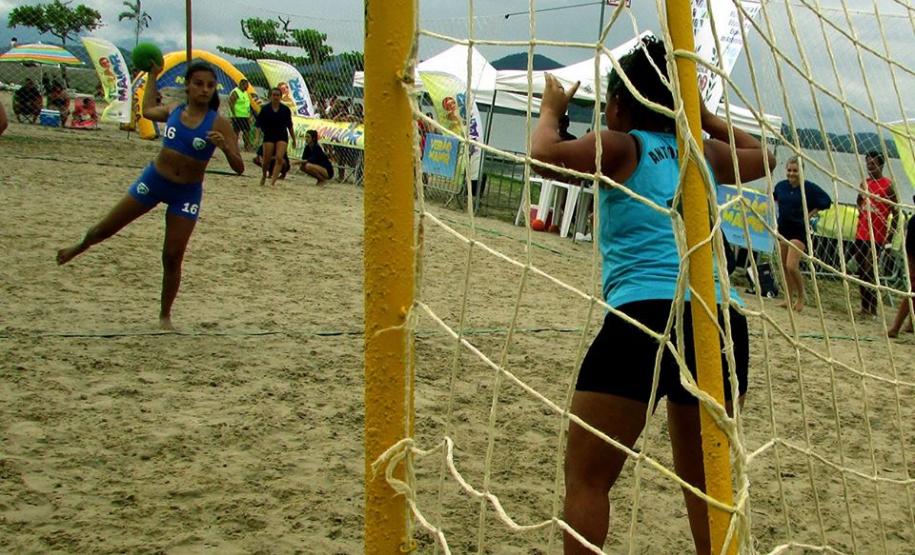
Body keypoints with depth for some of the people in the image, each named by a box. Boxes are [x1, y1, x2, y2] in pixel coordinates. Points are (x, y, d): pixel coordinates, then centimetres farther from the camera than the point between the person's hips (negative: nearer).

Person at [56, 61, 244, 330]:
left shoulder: (219, 124, -14)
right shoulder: (173, 111, -3)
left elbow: (239, 168, -17)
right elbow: (148, 110, 21)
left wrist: (225, 147, -36)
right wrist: (152, 76, 21)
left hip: (187, 194, -3)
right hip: (153, 180, 3)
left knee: (172, 258, -2)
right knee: (106, 229, 14)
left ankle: (165, 316, 16)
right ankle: (80, 247, 47)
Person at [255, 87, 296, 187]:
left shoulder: (285, 109, 0)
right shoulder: (265, 109, -3)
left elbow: (289, 126, 9)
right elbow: (259, 124, 0)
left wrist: (294, 139, 12)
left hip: (282, 137, 0)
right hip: (269, 136, 0)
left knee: (279, 158, -17)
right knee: (267, 159, 1)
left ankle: (273, 181, -20)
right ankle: (263, 177, 31)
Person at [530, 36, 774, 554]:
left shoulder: (620, 147, 8)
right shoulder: (703, 153, 22)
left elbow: (545, 155, -7)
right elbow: (765, 157, 40)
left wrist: (551, 110, 12)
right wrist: (704, 116, 41)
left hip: (645, 318, -5)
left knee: (587, 478, 5)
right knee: (704, 481, 22)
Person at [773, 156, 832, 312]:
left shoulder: (809, 187, -11)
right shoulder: (781, 185, 1)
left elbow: (826, 201, -6)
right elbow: (774, 199, 22)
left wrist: (810, 214, -9)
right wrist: (782, 212, 8)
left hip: (799, 230, -5)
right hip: (783, 229, 5)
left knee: (792, 266, -15)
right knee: (784, 267, 9)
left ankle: (801, 297, 5)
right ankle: (789, 299, 21)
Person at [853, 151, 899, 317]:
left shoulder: (887, 185, -7)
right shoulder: (864, 184, 11)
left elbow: (895, 212, -8)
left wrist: (891, 235, -12)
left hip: (877, 235, -7)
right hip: (861, 233, 7)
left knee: (869, 271, -11)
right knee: (861, 270, 9)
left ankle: (872, 309, -7)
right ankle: (865, 306, 16)